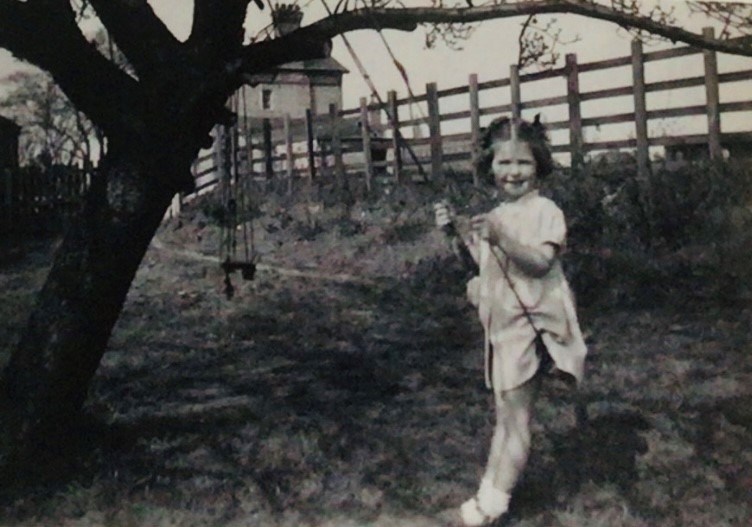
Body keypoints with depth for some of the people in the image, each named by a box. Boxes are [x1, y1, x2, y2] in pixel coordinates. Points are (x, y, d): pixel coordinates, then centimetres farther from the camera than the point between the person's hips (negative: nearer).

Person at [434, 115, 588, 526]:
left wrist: (501, 239, -36)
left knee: (515, 414, -3)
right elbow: (483, 261, 21)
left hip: (530, 323, -8)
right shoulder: (496, 216, 14)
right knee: (505, 415, 15)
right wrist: (455, 235, 5)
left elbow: (541, 261, -24)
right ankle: (490, 491, 22)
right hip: (502, 324, 8)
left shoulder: (545, 211, -12)